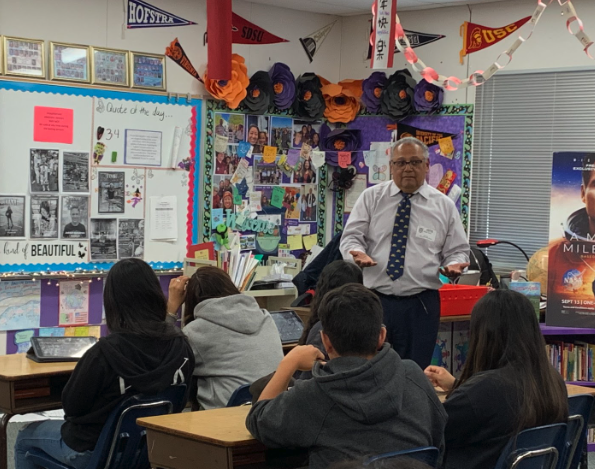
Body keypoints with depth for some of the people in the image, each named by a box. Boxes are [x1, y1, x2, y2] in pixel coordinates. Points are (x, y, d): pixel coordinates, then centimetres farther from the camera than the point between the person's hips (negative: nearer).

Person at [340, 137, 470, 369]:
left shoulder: (444, 206, 6)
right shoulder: (371, 198, 6)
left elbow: (457, 251, 9)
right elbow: (351, 237, 3)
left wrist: (454, 265, -13)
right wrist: (358, 253, -20)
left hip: (421, 304, 0)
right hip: (374, 300, 0)